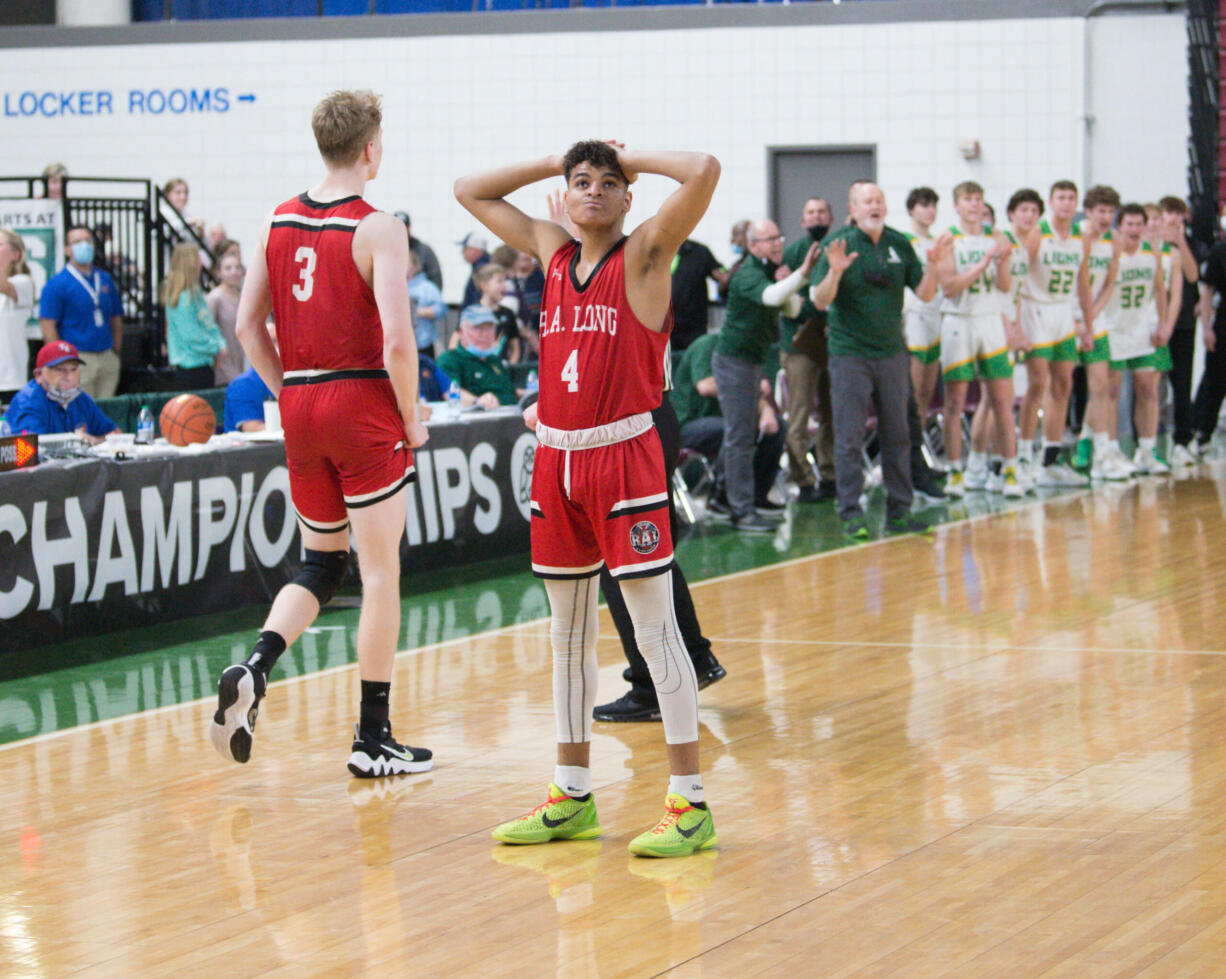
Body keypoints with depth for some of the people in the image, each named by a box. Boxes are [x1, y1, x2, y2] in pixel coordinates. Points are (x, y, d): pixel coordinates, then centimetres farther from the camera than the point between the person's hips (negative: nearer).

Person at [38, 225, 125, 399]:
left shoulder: (105, 280, 14)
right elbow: (47, 326, -9)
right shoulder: (57, 284, -4)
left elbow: (116, 319, 20)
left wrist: (116, 351, 11)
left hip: (107, 358, 5)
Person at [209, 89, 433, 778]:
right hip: (363, 404, -6)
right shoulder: (377, 229, -12)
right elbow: (397, 341, -19)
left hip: (300, 407, 6)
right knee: (381, 569, 4)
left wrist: (289, 393, 15)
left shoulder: (278, 222, 6)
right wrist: (412, 418, -5)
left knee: (320, 562, 19)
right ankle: (374, 739, 7)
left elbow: (249, 324, 8)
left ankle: (253, 669, -6)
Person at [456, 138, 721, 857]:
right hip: (557, 457, 6)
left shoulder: (646, 252, -3)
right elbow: (471, 191, 23)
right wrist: (556, 163, 14)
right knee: (570, 634, 12)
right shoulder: (552, 251, 13)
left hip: (625, 454, -6)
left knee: (655, 629, -7)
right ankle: (572, 797, 21)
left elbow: (705, 172, -19)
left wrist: (631, 160, -3)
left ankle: (691, 803, -6)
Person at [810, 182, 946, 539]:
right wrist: (834, 272, -30)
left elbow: (925, 294, 7)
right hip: (850, 353, -5)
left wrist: (932, 264, -9)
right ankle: (852, 516, 2)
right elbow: (820, 301, -13)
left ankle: (899, 512, 17)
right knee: (849, 438, -3)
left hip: (892, 352, 5)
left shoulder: (900, 244, 5)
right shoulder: (839, 244, -8)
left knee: (897, 436, 9)